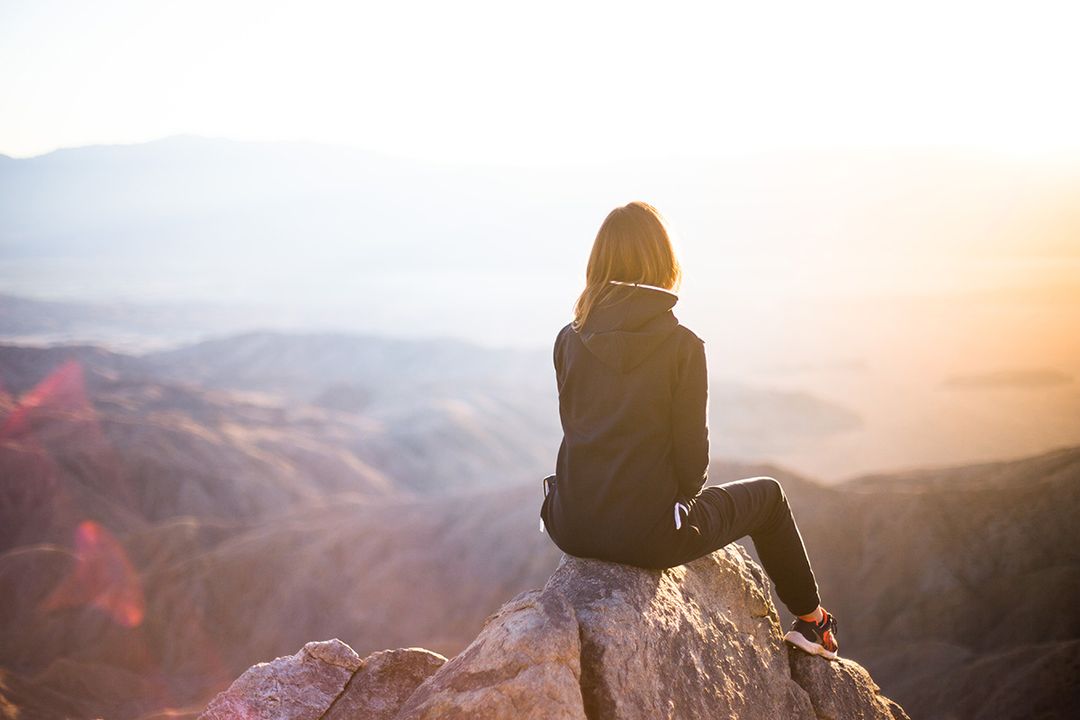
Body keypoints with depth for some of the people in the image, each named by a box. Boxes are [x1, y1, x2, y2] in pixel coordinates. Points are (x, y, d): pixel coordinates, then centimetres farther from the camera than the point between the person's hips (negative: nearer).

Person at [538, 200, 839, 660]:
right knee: (766, 494, 23)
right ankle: (811, 621, 39)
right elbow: (692, 451, -10)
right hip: (648, 535, -4)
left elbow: (576, 429, 8)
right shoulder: (682, 345, -13)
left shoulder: (569, 341, -1)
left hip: (573, 529, 5)